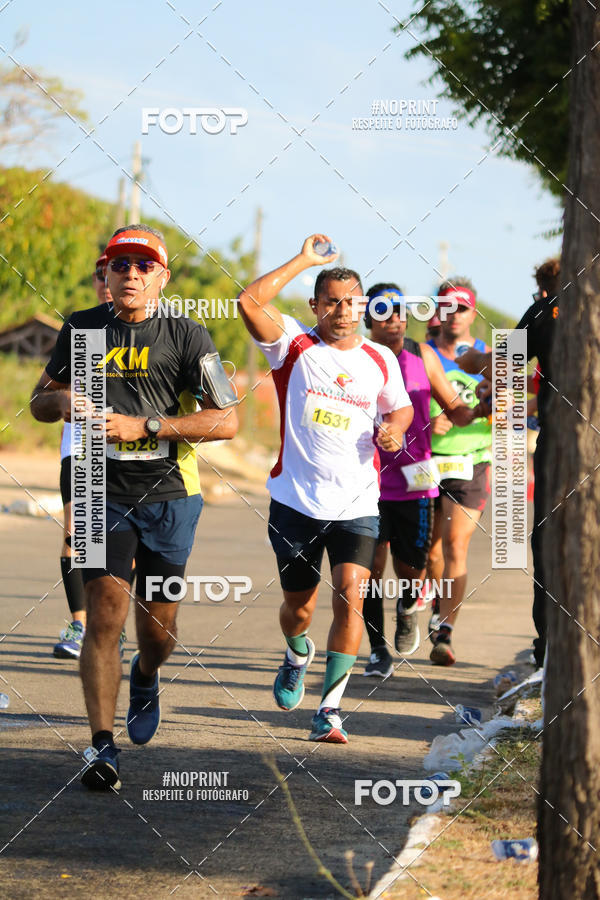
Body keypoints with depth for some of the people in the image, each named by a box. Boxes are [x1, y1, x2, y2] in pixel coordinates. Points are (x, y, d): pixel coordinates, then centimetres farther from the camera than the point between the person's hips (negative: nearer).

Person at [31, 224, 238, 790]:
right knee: (105, 616, -14)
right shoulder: (82, 330, 4)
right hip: (104, 493, 0)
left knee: (157, 628, 9)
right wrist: (62, 401, -10)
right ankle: (102, 749, -12)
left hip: (169, 495, 0)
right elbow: (40, 400, 15)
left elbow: (227, 421, -9)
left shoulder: (186, 337, -4)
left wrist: (144, 426, -18)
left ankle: (145, 679, 46)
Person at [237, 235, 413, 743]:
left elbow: (401, 407, 24)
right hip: (295, 501, -1)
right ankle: (298, 655, 46)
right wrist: (304, 260, -14)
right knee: (299, 607, 10)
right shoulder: (295, 347, -1)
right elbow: (250, 302, -17)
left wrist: (394, 428, 1)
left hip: (357, 505, 1)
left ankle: (331, 709, -10)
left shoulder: (381, 361, 7)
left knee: (349, 597, -16)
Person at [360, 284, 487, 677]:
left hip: (414, 481, 1)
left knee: (411, 568, 4)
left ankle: (407, 609, 39)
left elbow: (454, 410, 9)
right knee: (372, 565, -5)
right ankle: (378, 651, 8)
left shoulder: (422, 356, 3)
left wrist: (476, 411, -13)